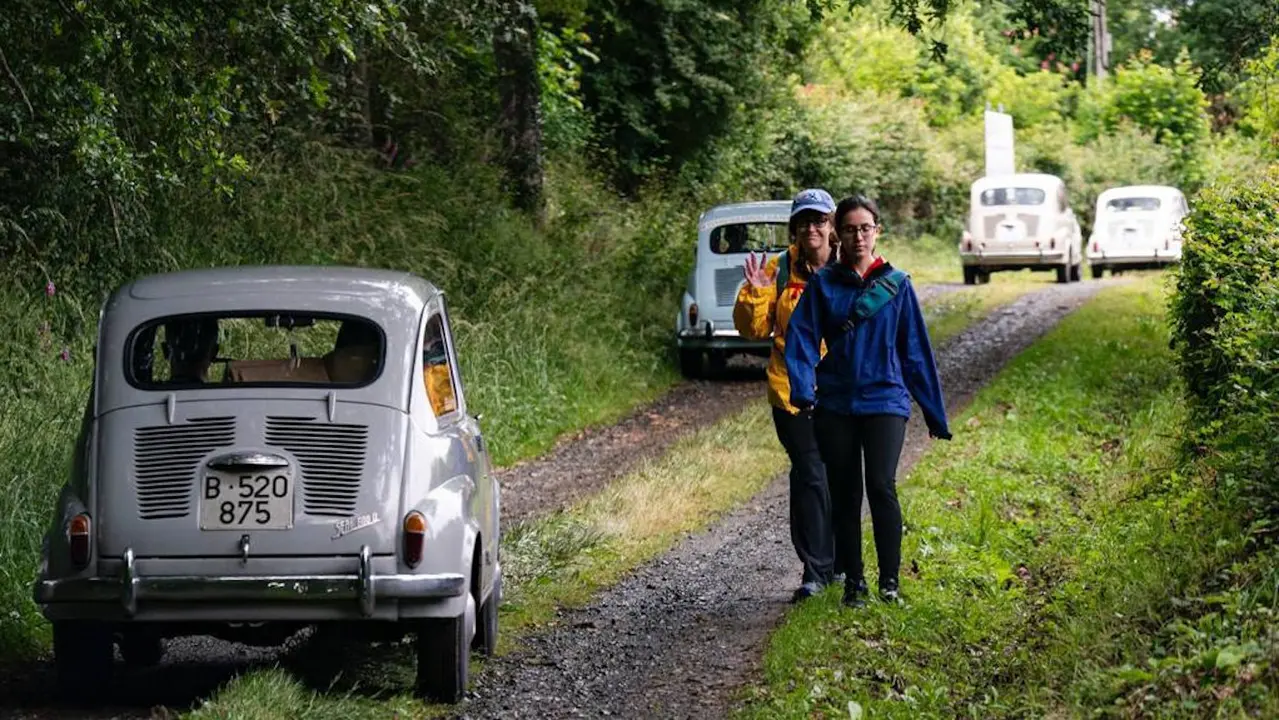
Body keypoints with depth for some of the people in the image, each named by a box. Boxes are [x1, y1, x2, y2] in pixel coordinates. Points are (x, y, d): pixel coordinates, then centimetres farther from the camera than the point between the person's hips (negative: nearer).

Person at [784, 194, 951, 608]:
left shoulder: (896, 284, 5)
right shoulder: (823, 284, 5)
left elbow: (916, 350, 7)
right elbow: (801, 336, -5)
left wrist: (934, 413, 9)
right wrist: (802, 388, -22)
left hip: (885, 401, -2)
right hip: (835, 405, 2)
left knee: (881, 485, -18)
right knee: (844, 495, 5)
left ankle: (890, 580, -11)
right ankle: (854, 581, 16)